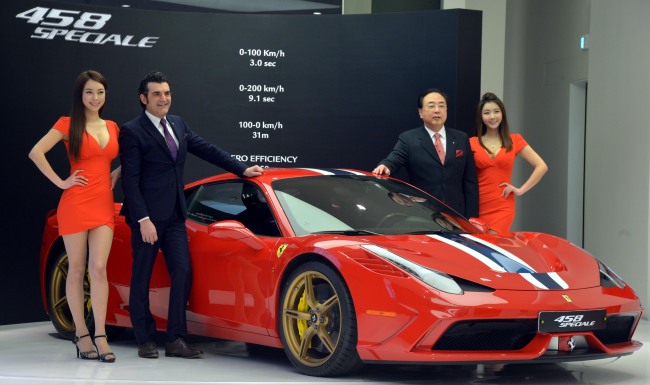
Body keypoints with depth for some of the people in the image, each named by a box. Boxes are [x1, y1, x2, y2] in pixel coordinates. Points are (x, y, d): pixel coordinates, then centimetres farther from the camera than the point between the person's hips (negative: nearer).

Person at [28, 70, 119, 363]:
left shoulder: (112, 127, 13)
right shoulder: (68, 124, 0)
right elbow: (36, 152, -9)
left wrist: (117, 174, 10)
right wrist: (60, 182, -11)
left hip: (103, 204, 3)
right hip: (75, 204, -3)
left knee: (99, 268, -7)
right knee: (77, 270, 2)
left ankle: (100, 337, -9)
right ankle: (81, 335, 9)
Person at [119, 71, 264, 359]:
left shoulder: (178, 125, 13)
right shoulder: (133, 132, -9)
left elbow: (208, 150, 19)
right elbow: (130, 180, -13)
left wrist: (243, 169, 13)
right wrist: (143, 220, -18)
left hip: (174, 216, 6)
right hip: (148, 216, -6)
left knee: (182, 274, 1)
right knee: (141, 279, 3)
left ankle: (176, 340, 7)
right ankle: (145, 341, 12)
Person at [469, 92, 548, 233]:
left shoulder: (514, 140, 6)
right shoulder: (472, 143, 6)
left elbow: (541, 166, 6)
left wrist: (521, 190, 0)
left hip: (502, 207, -1)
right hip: (477, 207, 1)